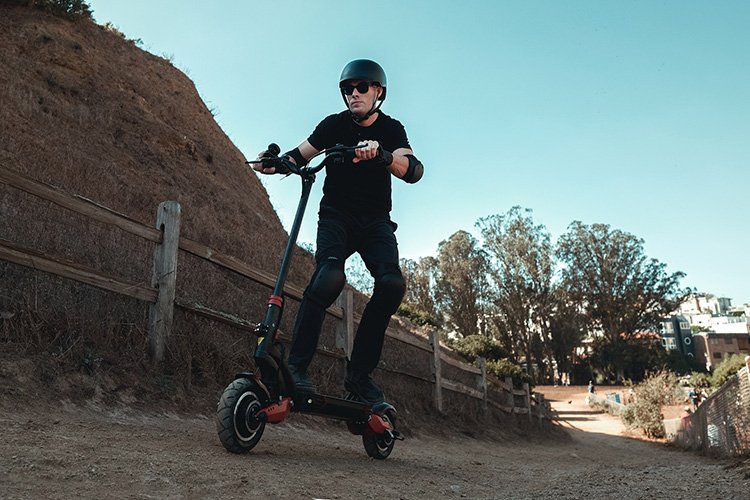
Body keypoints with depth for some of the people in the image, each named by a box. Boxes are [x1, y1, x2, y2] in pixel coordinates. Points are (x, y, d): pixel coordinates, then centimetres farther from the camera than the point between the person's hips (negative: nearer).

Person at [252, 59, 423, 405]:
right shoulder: (335, 124, 3)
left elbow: (414, 171, -16)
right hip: (336, 215, -1)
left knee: (392, 283, -25)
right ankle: (296, 365, -23)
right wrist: (275, 163, -21)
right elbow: (300, 155, 3)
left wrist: (382, 155, -37)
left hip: (375, 220, 1)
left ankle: (359, 373, -14)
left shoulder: (391, 129, 1)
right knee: (330, 276, -31)